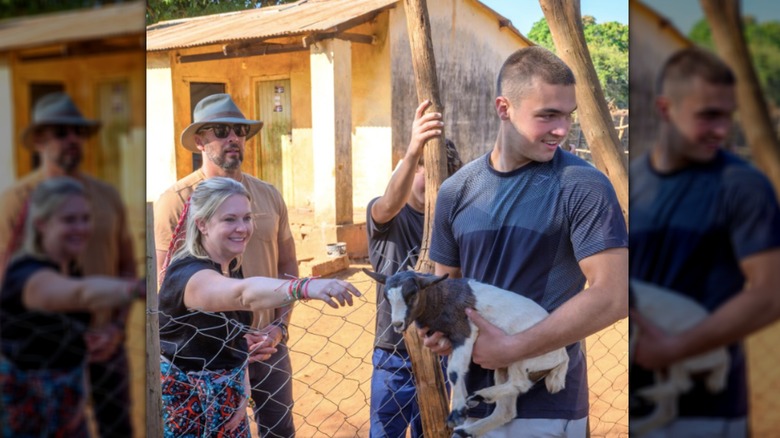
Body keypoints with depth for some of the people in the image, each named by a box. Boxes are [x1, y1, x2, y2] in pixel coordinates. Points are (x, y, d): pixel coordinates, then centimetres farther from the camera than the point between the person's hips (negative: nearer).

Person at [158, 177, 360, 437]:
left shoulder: (232, 267, 1)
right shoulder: (187, 274, -27)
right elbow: (245, 293, -48)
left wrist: (242, 390, -2)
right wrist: (305, 287, -63)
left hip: (225, 398, 8)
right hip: (184, 402, -8)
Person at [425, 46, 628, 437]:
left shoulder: (582, 186, -13)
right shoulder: (456, 190, 2)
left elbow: (613, 295, -18)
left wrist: (513, 349, -19)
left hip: (547, 406, -4)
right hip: (472, 393, 5)